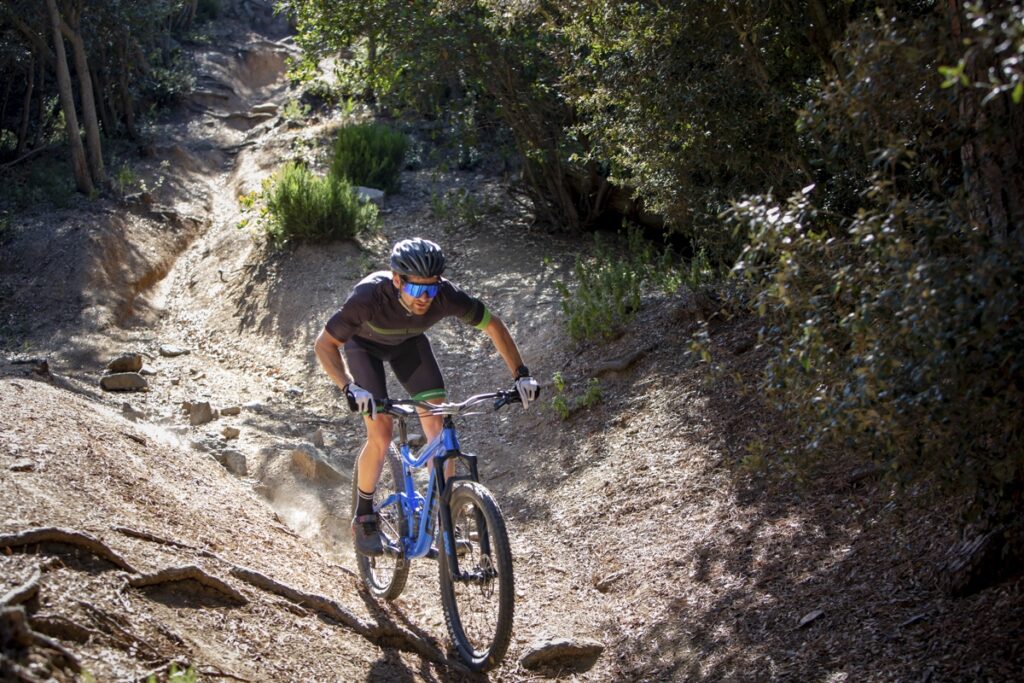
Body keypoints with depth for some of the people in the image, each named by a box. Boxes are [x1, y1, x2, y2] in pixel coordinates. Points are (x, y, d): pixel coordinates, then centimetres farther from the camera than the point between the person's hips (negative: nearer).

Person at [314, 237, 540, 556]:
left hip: (408, 342, 3)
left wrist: (521, 374, -24)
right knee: (381, 434, -17)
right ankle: (364, 517, 5)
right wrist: (350, 388, -49)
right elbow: (324, 344, -34)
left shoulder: (446, 296, -34)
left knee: (438, 424, -12)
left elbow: (493, 324, -17)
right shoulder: (369, 295, -42)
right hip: (363, 343, -3)